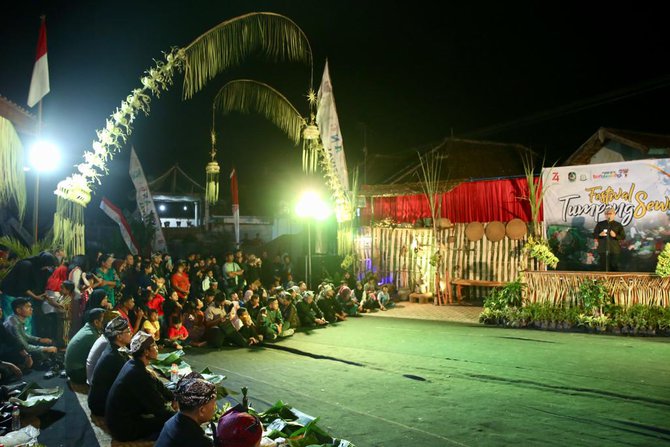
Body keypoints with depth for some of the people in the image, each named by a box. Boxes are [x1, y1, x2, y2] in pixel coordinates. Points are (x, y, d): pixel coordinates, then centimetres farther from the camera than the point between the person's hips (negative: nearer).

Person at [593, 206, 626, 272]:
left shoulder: (618, 225, 8)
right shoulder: (600, 224, 10)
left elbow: (623, 236, 4)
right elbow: (594, 235, 9)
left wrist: (615, 235, -15)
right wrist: (600, 235, -12)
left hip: (614, 250, 0)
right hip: (603, 250, 1)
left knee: (614, 267, -2)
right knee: (603, 267, -1)